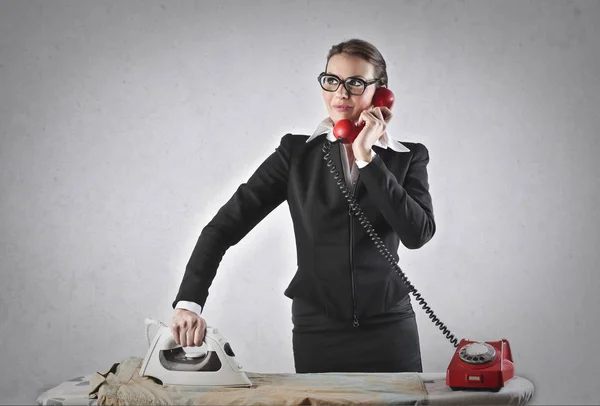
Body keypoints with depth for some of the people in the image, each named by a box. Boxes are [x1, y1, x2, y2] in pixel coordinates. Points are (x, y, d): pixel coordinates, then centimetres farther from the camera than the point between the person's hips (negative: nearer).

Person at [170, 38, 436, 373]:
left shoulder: (409, 158, 1)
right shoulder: (298, 153, -1)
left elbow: (418, 233, -16)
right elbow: (226, 224, -6)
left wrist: (366, 157, -16)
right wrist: (189, 302, -19)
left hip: (390, 332, 1)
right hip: (317, 335, 0)